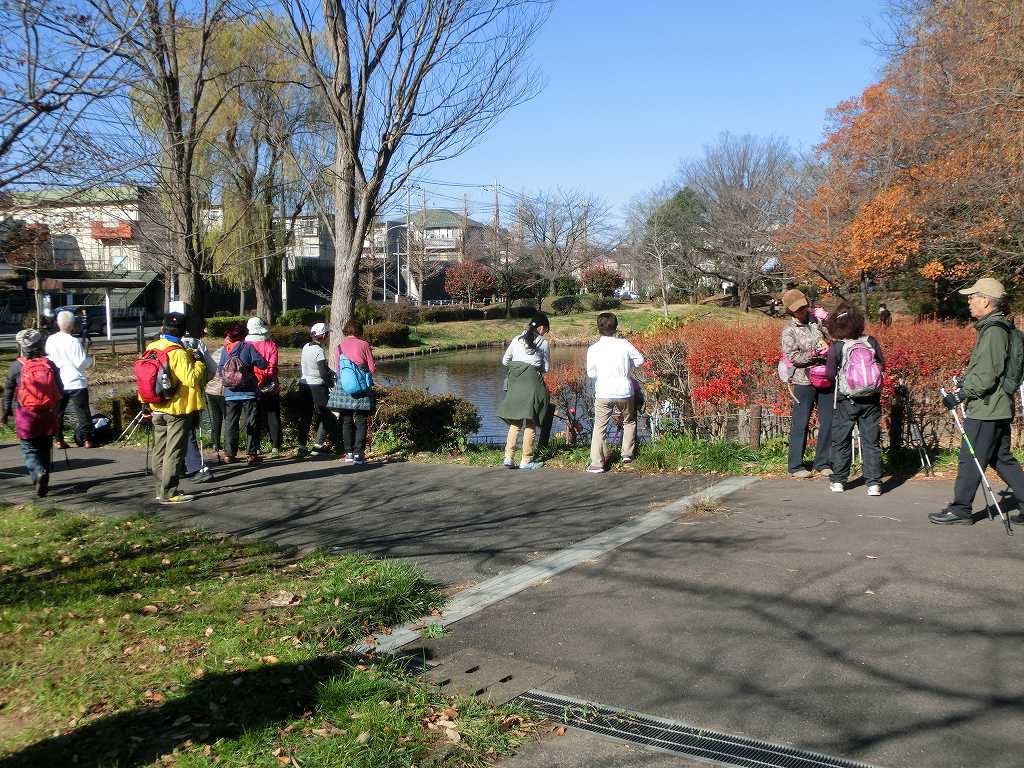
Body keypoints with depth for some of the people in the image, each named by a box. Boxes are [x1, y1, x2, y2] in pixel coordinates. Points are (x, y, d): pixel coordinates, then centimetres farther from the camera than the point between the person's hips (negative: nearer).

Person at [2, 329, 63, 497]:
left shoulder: (17, 366, -7)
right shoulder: (50, 365, 0)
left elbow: (8, 392, 0)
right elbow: (60, 391, 6)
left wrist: (5, 414, 11)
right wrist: (55, 410, 21)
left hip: (26, 416, -3)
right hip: (48, 415, 3)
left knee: (30, 450, 3)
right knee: (45, 450, 14)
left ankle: (38, 472, -23)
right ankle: (43, 483, 20)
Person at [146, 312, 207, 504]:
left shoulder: (151, 348, 3)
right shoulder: (178, 353, -19)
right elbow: (191, 379, -24)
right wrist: (199, 362, -10)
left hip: (158, 409, 7)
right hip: (178, 409, -7)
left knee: (160, 450, 15)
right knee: (174, 452, -1)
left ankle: (161, 489, 22)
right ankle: (168, 493, 0)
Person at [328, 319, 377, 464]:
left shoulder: (339, 347, 3)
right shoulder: (363, 345, -4)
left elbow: (337, 370, 6)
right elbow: (372, 368, -3)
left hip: (343, 387, 2)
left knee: (346, 421, 10)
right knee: (361, 421, 4)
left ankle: (348, 453, 9)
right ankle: (358, 454, 0)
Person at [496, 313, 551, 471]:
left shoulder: (517, 339, 10)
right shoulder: (543, 342, 0)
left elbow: (505, 361, 13)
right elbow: (547, 368, 5)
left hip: (514, 382, 4)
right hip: (532, 381, -4)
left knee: (515, 421, 12)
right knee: (530, 422, 3)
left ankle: (508, 457, 5)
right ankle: (526, 460, 5)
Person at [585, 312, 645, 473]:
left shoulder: (593, 349, -6)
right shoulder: (624, 344, -4)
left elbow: (591, 373, -2)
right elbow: (640, 360, 6)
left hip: (603, 394, -1)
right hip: (625, 393, 1)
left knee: (599, 427, 7)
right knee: (629, 422, 24)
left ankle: (597, 463, 0)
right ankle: (627, 454, 25)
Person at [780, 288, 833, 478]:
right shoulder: (789, 331, -5)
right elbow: (793, 358, -12)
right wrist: (816, 354, -17)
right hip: (804, 382, -4)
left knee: (828, 422, 8)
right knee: (800, 424, 1)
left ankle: (822, 463, 19)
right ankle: (795, 466, 9)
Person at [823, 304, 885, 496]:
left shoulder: (836, 347, -12)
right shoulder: (871, 342, -5)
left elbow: (830, 374, -5)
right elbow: (882, 365, 6)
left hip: (846, 399, -2)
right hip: (871, 399, 2)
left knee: (841, 440, 11)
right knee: (871, 441, 7)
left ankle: (838, 480, 18)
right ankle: (874, 483, 5)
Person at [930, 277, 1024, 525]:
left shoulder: (993, 331, -18)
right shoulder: (994, 328, 14)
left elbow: (987, 376, -23)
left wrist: (960, 395, -17)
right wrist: (962, 385, 15)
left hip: (986, 409, -10)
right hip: (997, 409, 10)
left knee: (969, 459, -2)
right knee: (1002, 459, 16)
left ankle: (960, 509, 6)